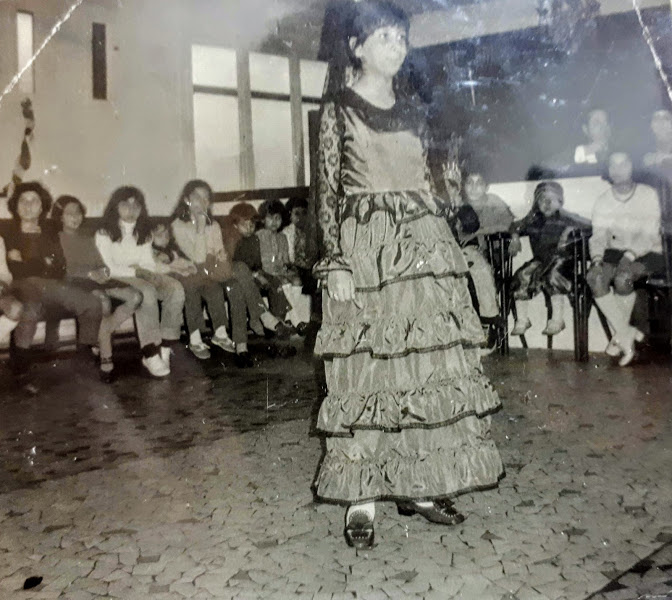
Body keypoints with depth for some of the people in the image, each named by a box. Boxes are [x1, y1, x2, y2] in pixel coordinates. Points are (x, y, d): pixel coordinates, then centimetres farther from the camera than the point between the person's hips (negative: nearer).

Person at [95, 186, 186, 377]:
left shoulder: (143, 233, 20)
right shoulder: (104, 234, 2)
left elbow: (148, 263, 12)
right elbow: (108, 269, -7)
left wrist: (173, 268, -7)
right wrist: (137, 272, -17)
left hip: (144, 277, 5)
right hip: (117, 280, -5)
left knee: (176, 288, -26)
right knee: (147, 291, -38)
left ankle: (165, 348, -29)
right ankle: (150, 354, -42)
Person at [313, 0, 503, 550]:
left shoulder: (411, 108, 17)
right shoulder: (338, 107, 2)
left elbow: (427, 181, 18)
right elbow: (327, 190, -3)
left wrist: (447, 245, 12)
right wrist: (335, 263, -11)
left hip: (424, 243, 6)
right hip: (365, 246, -5)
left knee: (429, 362, 4)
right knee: (367, 368, -4)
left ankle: (417, 486, 16)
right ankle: (362, 498, 5)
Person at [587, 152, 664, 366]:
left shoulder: (648, 195, -1)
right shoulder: (602, 203, 10)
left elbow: (651, 236, -9)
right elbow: (598, 236, 2)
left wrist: (631, 254, -27)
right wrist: (597, 260, -19)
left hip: (646, 254, -3)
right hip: (615, 254, 3)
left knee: (622, 278, -35)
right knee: (594, 277, -29)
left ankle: (620, 335, -14)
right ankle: (627, 334, -25)